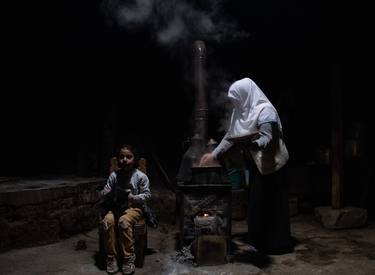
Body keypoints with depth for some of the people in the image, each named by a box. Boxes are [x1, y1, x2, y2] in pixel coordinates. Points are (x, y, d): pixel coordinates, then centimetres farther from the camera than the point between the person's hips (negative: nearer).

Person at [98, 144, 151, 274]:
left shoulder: (141, 176, -6)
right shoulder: (114, 175, 3)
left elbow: (146, 195, -5)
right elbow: (103, 193, 5)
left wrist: (130, 197, -20)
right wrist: (110, 193, -19)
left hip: (134, 207, -3)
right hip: (116, 206, 3)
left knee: (124, 221, -33)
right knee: (107, 220, -27)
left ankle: (128, 258, -18)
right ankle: (111, 257, -13)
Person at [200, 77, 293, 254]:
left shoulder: (265, 110, -16)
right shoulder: (241, 112, 9)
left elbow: (267, 138, -26)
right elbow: (230, 136, 15)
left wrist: (252, 145, -45)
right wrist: (214, 154, 14)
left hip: (269, 164, -8)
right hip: (255, 164, 8)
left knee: (270, 202, -3)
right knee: (256, 202, 13)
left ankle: (277, 244, 10)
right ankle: (260, 241, 25)